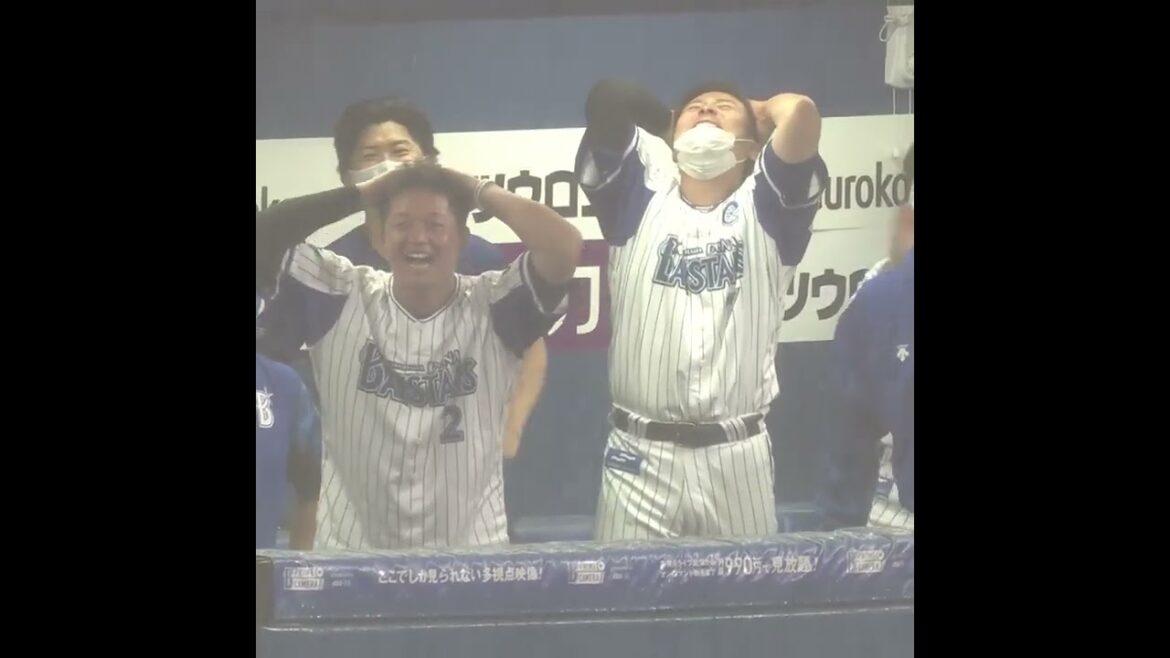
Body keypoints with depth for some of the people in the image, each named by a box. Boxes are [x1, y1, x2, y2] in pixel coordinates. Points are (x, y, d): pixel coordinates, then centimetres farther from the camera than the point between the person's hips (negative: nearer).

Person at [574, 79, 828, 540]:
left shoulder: (765, 206, 7)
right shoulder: (639, 197, 9)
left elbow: (801, 111, -11)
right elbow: (606, 98, -5)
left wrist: (761, 111, 13)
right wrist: (670, 118, 16)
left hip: (737, 456, 0)